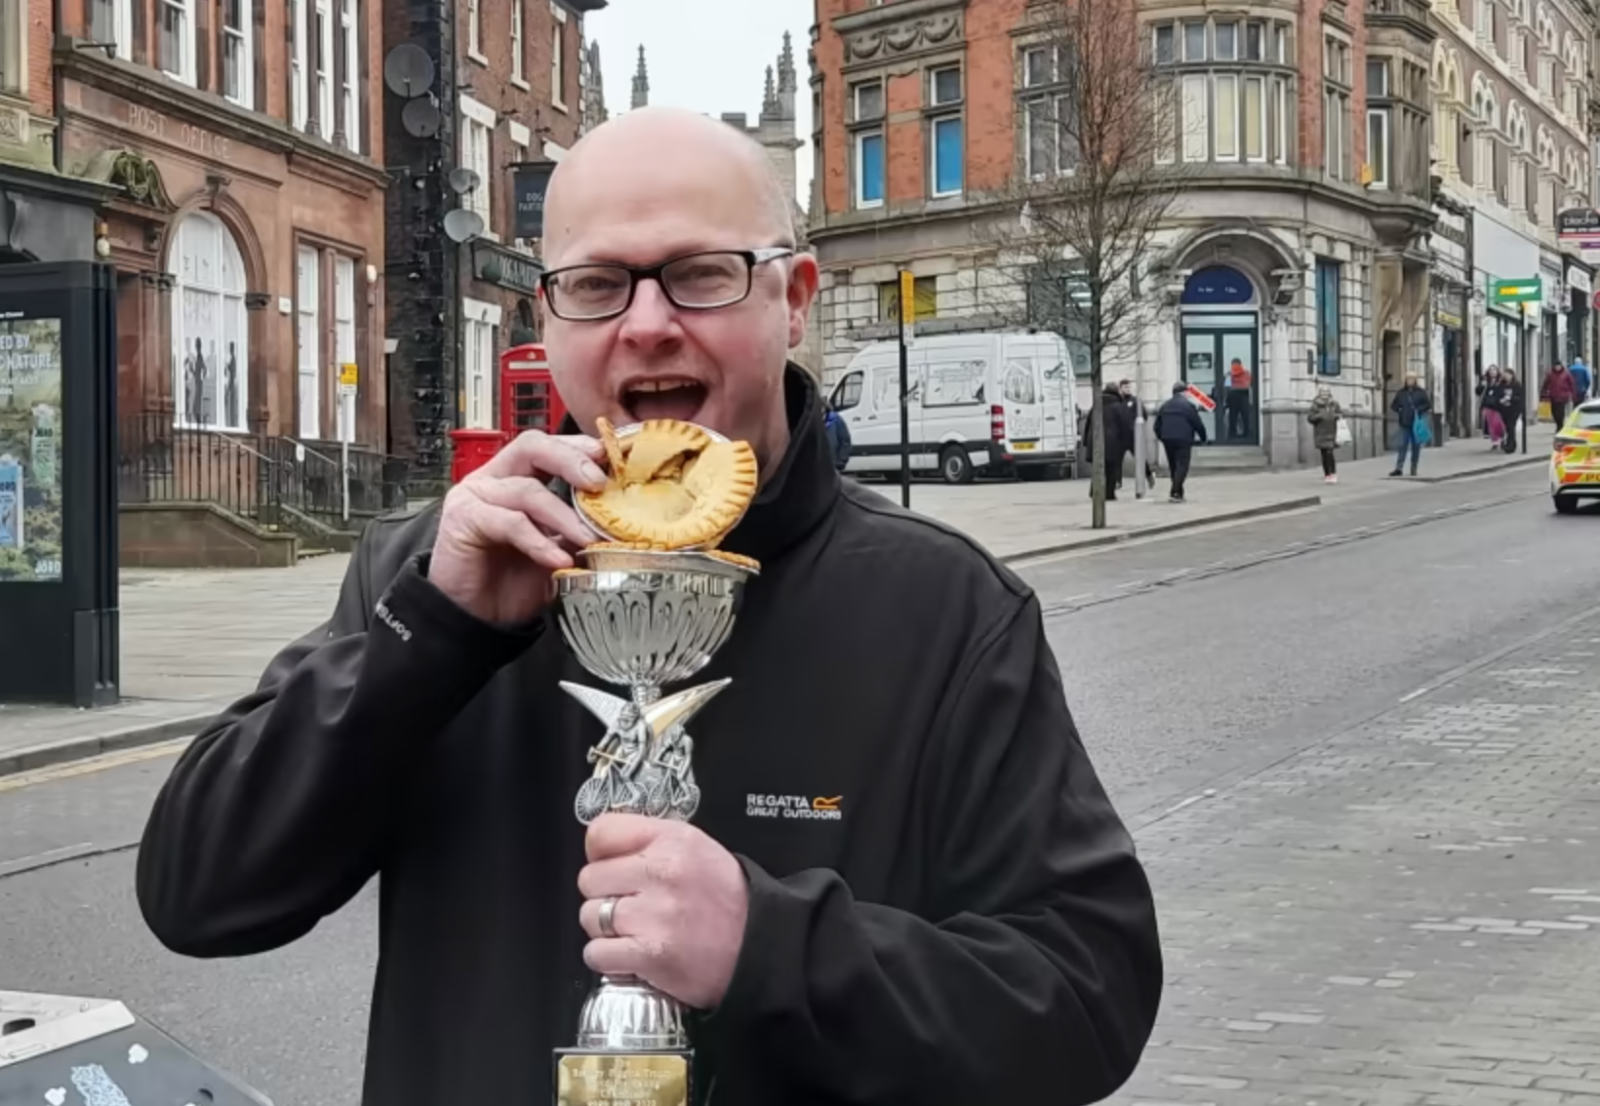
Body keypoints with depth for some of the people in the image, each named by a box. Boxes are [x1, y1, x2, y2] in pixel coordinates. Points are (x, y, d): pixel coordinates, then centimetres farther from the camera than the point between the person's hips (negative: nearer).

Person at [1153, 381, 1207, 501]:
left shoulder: (1165, 406, 12)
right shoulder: (1188, 405, -6)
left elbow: (1157, 424, 16)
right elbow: (1198, 423, -6)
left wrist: (1160, 437, 30)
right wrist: (1203, 438, 8)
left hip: (1167, 439, 6)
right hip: (1183, 439, -6)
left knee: (1173, 466, 15)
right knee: (1182, 466, -7)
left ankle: (1178, 492, 20)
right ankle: (1176, 492, -20)